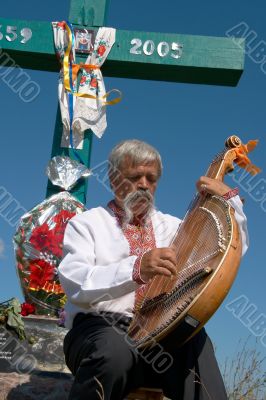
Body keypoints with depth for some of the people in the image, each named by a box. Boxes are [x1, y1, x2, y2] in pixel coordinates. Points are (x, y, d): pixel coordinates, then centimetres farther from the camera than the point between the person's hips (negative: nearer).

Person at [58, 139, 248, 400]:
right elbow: (75, 281, -13)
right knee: (116, 349, -38)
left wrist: (229, 197, 4)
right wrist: (137, 269, -29)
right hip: (100, 327, -2)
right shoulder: (86, 223, 7)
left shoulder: (170, 225, 21)